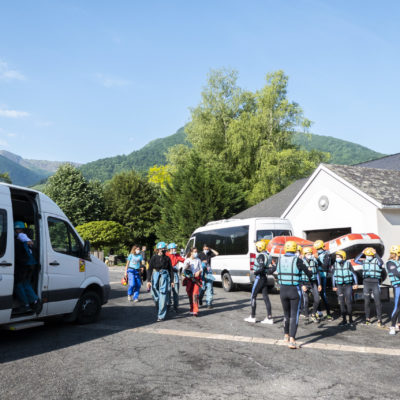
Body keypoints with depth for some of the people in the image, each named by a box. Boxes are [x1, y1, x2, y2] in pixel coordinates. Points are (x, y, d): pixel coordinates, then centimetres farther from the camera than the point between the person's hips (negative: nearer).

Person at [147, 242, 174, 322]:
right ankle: (158, 311, 29)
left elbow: (170, 270, 8)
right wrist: (148, 280, -9)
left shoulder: (167, 258, 3)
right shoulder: (154, 257, 0)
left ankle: (161, 316, -2)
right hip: (155, 277, 1)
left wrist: (172, 281, 7)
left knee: (163, 297, -6)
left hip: (165, 277, -1)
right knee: (156, 296, 7)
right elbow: (150, 269, -2)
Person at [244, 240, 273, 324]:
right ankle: (269, 318, 8)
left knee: (253, 296, 3)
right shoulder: (268, 255, 10)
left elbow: (261, 268, -27)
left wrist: (255, 272, -12)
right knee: (265, 297, 8)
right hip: (265, 278, 8)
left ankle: (252, 317, 8)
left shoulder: (261, 256, -17)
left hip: (259, 278, -8)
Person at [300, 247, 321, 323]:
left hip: (313, 283, 4)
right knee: (305, 301, -4)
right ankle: (306, 317, 13)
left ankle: (314, 314, 18)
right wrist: (302, 285, -16)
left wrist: (319, 284, 9)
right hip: (304, 283, -4)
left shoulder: (314, 261, 4)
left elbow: (317, 273, 11)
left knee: (317, 299, -3)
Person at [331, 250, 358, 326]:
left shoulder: (348, 263, -5)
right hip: (339, 286, 2)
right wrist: (334, 286, 8)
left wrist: (356, 283, -1)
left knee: (348, 302, -5)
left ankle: (350, 319, 5)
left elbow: (354, 273, 2)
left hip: (348, 285, -2)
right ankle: (344, 320, 8)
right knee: (342, 303, 1)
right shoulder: (335, 265, 0)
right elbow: (333, 276, 8)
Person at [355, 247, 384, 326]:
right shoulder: (364, 261, 7)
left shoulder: (376, 260, -5)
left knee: (378, 302, -2)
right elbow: (356, 260, -2)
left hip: (375, 283, -3)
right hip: (366, 283, 3)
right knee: (366, 302, 8)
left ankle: (379, 320, 6)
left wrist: (375, 254, -25)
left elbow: (381, 263, -26)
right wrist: (362, 253, -6)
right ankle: (367, 319, 19)